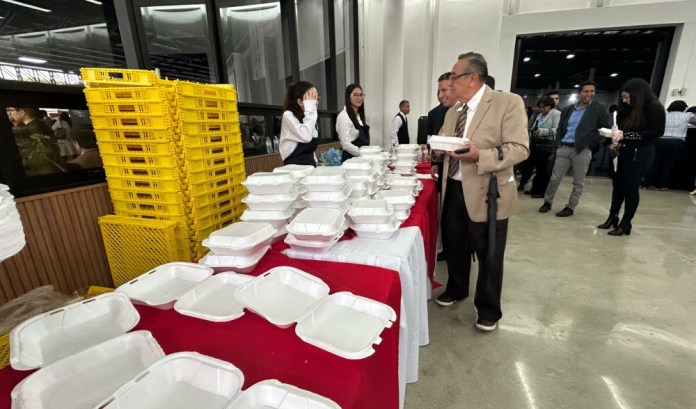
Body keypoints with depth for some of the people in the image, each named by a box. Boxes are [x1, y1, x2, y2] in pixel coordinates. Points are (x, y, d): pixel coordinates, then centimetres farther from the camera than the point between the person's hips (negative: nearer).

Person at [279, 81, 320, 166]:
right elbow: (306, 137, -24)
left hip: (310, 164, 6)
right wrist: (309, 109, -16)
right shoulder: (288, 115, -9)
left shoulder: (309, 116, 13)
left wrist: (315, 164, 9)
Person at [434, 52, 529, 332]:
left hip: (486, 193, -6)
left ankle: (488, 309, 29)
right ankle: (456, 290, 43)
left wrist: (479, 156, -29)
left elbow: (520, 148, -16)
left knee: (488, 256, 8)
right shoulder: (452, 112, 12)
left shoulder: (508, 102, -9)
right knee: (454, 246, 19)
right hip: (454, 190, 7)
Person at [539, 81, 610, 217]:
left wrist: (591, 142, -13)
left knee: (578, 182, 4)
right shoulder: (568, 110, 13)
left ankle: (570, 207, 13)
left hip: (582, 150, -2)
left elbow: (606, 129, 0)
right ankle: (547, 202, 18)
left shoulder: (599, 109, 3)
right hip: (564, 148, 3)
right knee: (554, 178, 5)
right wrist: (558, 144, 4)